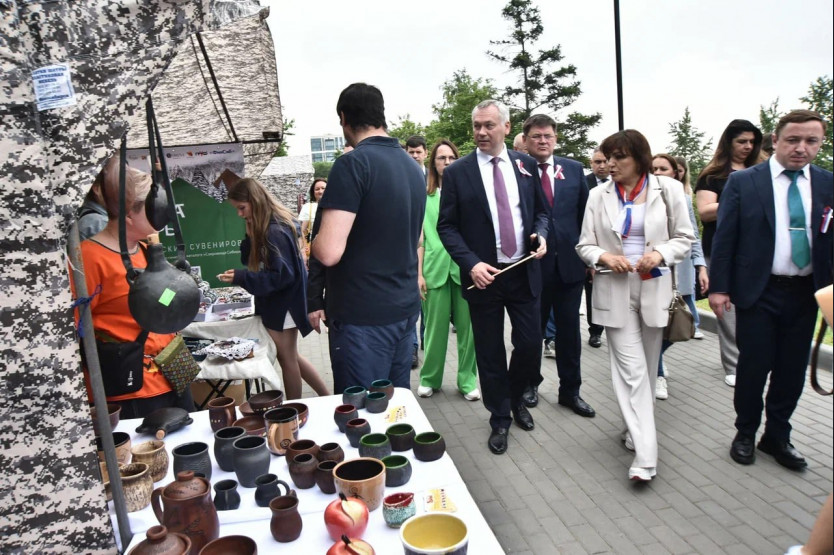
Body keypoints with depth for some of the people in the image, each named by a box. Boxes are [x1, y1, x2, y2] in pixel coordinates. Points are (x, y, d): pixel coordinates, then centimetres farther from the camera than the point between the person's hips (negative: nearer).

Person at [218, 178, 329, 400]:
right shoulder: (263, 228, 7)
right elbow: (249, 260, 10)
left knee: (287, 359, 6)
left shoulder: (275, 232, -23)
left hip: (283, 303, -10)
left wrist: (240, 278, -25)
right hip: (277, 301, 10)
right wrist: (251, 236, -7)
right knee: (290, 357, 18)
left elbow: (281, 275, -24)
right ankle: (326, 396, 28)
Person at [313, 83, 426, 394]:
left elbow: (330, 252, -21)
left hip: (362, 315, -8)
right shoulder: (413, 167, 9)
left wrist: (311, 242, -1)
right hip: (405, 308, 8)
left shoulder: (353, 164, -15)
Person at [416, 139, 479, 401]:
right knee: (435, 327, 6)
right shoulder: (425, 197, 8)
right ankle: (429, 378, 23)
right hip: (435, 268, 0)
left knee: (467, 327, 3)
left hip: (464, 267, 0)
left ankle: (467, 380, 18)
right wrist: (419, 273, 2)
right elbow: (420, 238, 7)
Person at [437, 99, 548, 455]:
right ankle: (500, 418, 28)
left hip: (524, 272, 3)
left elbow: (540, 210, 15)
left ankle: (516, 398, 38)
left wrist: (540, 235, -7)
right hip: (484, 274, -2)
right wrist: (471, 263, -16)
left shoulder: (526, 165, 6)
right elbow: (446, 226, -4)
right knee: (490, 353, 8)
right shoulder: (457, 172, -3)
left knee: (530, 344, 8)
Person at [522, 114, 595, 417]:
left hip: (570, 263, 3)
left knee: (569, 330, 11)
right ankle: (530, 384, 33)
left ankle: (570, 390, 26)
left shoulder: (574, 169, 5)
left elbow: (584, 214, 7)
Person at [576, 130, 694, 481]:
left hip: (654, 288, 1)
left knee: (647, 368, 13)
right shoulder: (599, 195, 3)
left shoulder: (668, 189, 1)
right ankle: (644, 456, -4)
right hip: (614, 290, -1)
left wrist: (660, 254, -15)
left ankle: (636, 430, 34)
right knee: (631, 370, -6)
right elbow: (584, 245, 5)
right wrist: (604, 257, -15)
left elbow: (684, 238, 5)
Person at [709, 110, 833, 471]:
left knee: (792, 370, 11)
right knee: (754, 367, 5)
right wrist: (719, 287, -9)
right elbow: (724, 238, -5)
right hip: (758, 292, -3)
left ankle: (777, 436, 30)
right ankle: (745, 433, 25)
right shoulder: (743, 182, -4)